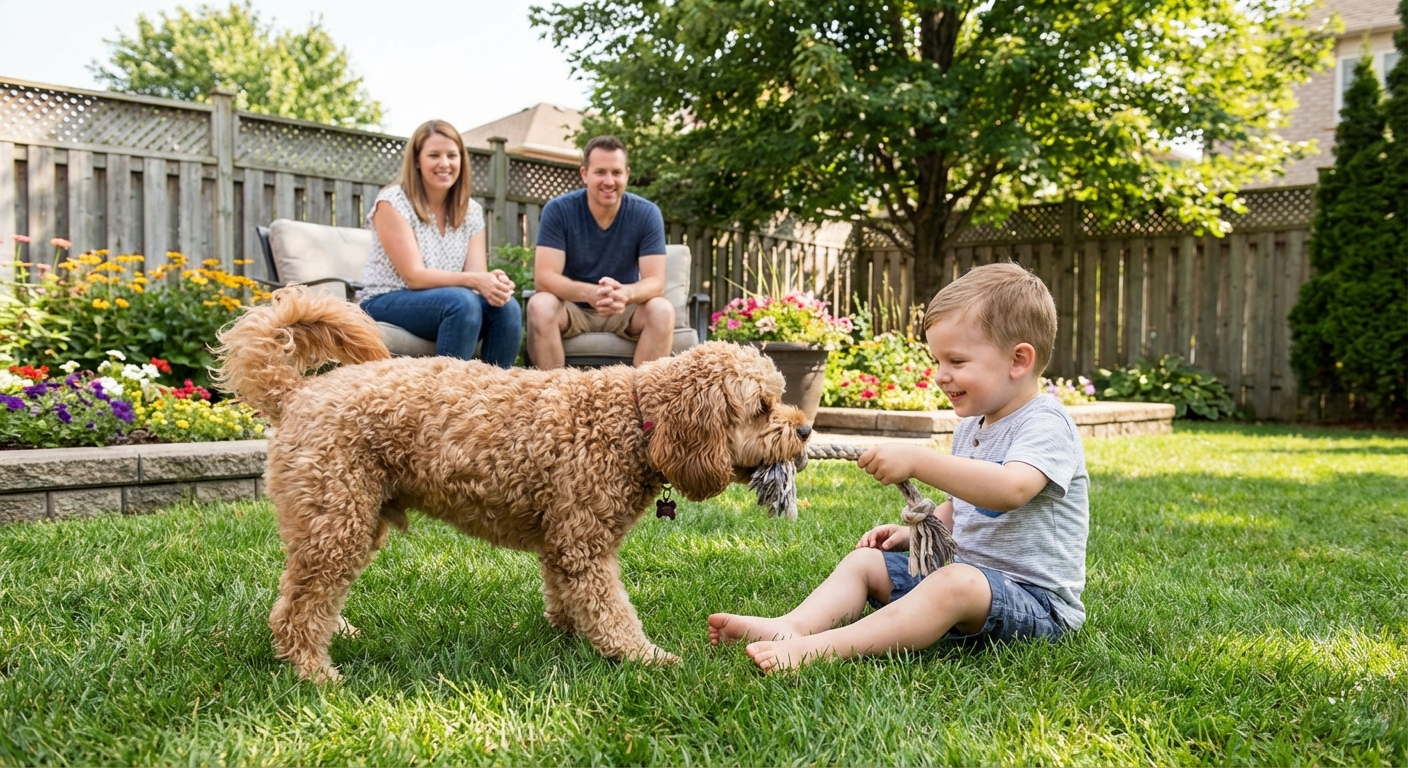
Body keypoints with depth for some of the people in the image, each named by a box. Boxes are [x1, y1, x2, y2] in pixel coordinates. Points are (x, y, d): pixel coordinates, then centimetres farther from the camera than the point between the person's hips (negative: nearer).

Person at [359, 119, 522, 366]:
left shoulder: (471, 211, 6)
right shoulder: (393, 203, -11)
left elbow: (477, 274, -5)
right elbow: (414, 276, -18)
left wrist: (494, 282, -30)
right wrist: (473, 280, -32)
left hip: (446, 303, 5)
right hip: (387, 303, -5)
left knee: (507, 307, -23)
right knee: (462, 302, -32)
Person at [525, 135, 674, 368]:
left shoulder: (647, 214, -10)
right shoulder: (558, 210, -13)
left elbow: (655, 281, -15)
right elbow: (544, 277, -20)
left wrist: (626, 293, -40)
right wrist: (589, 293, -40)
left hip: (625, 311, 1)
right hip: (572, 307, -1)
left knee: (662, 309, -28)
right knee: (540, 305, -31)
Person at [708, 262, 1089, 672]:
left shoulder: (1046, 424, -14)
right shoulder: (971, 428, 15)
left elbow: (1011, 489, -35)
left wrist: (917, 460, -38)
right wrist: (914, 532, 10)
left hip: (1035, 597, -9)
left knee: (957, 584, -38)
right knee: (864, 560, 1)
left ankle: (819, 648, -47)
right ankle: (791, 627, -25)